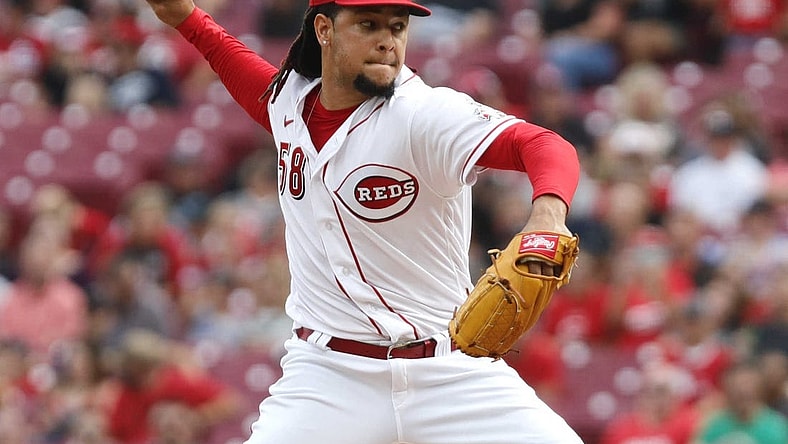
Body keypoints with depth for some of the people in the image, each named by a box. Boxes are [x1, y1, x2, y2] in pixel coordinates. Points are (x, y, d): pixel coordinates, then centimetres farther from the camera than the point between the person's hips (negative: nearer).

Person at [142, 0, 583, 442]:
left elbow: (547, 147, -30)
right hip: (328, 375, 3)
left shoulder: (426, 114, -15)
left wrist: (548, 213, -50)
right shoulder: (290, 96, 3)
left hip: (448, 371, -3)